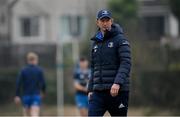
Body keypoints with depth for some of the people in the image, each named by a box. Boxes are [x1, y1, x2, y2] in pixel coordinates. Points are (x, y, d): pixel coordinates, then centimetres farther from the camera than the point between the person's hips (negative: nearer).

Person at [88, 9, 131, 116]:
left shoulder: (120, 39, -3)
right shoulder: (96, 42, 17)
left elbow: (126, 63, -13)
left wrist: (117, 83, -26)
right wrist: (90, 89, 14)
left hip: (117, 90, -5)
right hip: (98, 91, 5)